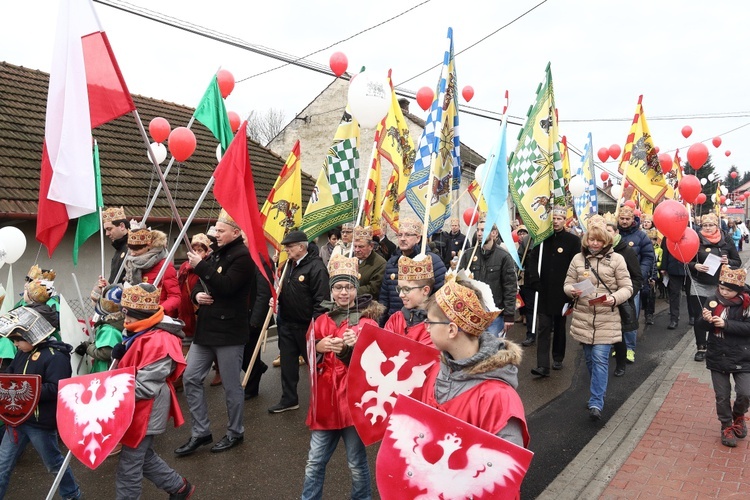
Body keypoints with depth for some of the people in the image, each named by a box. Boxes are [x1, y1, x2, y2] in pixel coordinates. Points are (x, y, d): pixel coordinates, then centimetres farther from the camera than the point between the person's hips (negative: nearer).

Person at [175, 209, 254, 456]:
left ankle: (235, 433, 22)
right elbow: (198, 286, 19)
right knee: (190, 378, 8)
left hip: (229, 332, -9)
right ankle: (200, 432, 20)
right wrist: (197, 295, -4)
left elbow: (226, 287, -23)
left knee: (231, 385, 4)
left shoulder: (243, 256, -11)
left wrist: (201, 267, -20)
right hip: (205, 329, 9)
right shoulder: (216, 254, 17)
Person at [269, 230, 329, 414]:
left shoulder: (315, 266, -16)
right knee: (287, 362, 13)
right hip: (286, 323, 8)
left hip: (307, 326, -8)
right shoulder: (288, 265, 11)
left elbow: (321, 298, -21)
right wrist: (276, 299, 2)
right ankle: (289, 399, 26)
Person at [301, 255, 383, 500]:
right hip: (325, 398, 4)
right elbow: (309, 359, 9)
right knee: (314, 462, 11)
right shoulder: (322, 320, 8)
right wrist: (318, 347, -13)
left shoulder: (367, 321, -3)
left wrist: (355, 346, -27)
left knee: (356, 462, 8)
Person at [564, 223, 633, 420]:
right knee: (590, 359, 14)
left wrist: (614, 298, -24)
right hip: (583, 318, 4)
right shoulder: (578, 258, 5)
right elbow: (568, 283, 7)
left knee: (600, 359, -8)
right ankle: (598, 395, 33)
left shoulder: (616, 259, -4)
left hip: (606, 320, -3)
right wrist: (572, 291, -16)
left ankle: (596, 403, -4)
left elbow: (627, 288, -4)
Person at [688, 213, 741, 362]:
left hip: (720, 285, 1)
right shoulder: (696, 239, -3)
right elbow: (687, 261, 2)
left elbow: (738, 262, 5)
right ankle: (701, 348, 16)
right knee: (699, 317, 3)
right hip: (699, 285, 0)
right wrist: (695, 266, -18)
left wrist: (728, 262, -15)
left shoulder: (726, 239, -1)